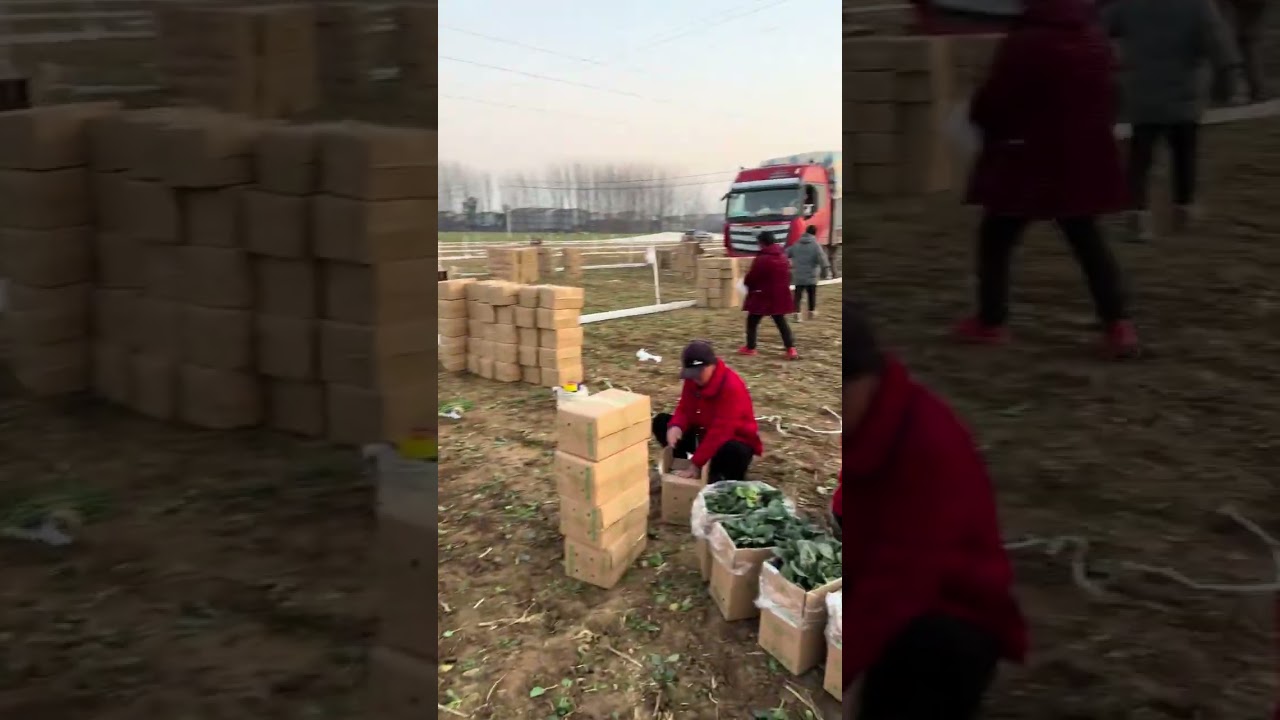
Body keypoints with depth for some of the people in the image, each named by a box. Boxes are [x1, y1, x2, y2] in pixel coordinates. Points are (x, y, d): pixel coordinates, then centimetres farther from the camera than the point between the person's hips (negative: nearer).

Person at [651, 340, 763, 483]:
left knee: (734, 452, -43)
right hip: (702, 433, 7)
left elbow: (720, 431, -32)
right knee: (661, 421, -9)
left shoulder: (732, 386, -29)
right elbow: (684, 409, -3)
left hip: (733, 439, -7)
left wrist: (696, 463, -35)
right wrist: (675, 426, -30)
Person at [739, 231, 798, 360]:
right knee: (781, 322, 11)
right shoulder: (783, 258, 7)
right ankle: (791, 349, 0)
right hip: (779, 296, 7)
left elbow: (751, 277, -13)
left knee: (752, 321, 10)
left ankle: (750, 348, 16)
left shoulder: (761, 259, -18)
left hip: (762, 296, -7)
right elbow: (787, 276, 14)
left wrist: (747, 283, 8)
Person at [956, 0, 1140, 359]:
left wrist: (990, 127, 8)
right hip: (1082, 157, 6)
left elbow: (992, 100, -13)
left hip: (1030, 159, -6)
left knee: (996, 236, 10)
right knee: (1088, 240, 13)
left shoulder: (1024, 43, -17)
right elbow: (1106, 99, 16)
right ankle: (1118, 325, 4)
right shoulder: (1096, 40, 7)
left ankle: (990, 322, 16)